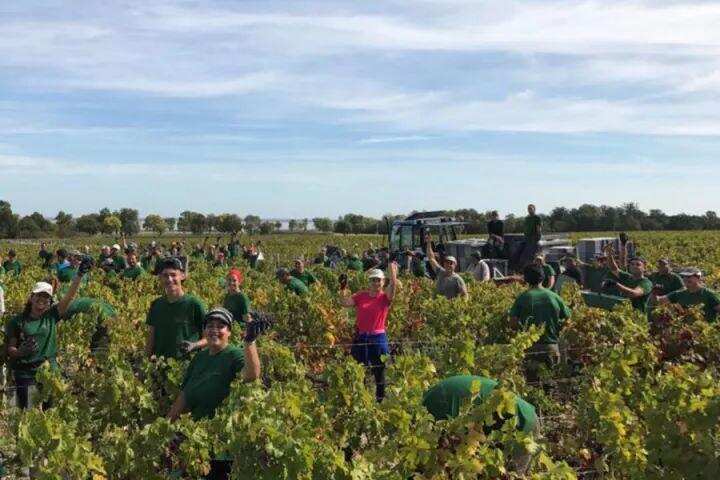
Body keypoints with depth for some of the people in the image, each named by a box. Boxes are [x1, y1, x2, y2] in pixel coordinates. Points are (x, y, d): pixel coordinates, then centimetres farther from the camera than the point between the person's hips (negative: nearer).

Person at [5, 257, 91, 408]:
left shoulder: (52, 316, 3)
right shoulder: (17, 321, 0)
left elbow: (69, 296, -7)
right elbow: (9, 349, 1)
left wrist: (80, 275, -19)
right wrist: (21, 352, -21)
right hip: (25, 374, -1)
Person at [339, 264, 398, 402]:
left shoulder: (385, 297, -2)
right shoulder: (361, 296, 6)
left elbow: (393, 288, -20)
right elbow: (345, 303, 2)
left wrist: (393, 272, -29)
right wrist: (343, 288, -9)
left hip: (378, 338, -3)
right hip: (360, 338, 3)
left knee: (379, 372, 6)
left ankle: (380, 399, 16)